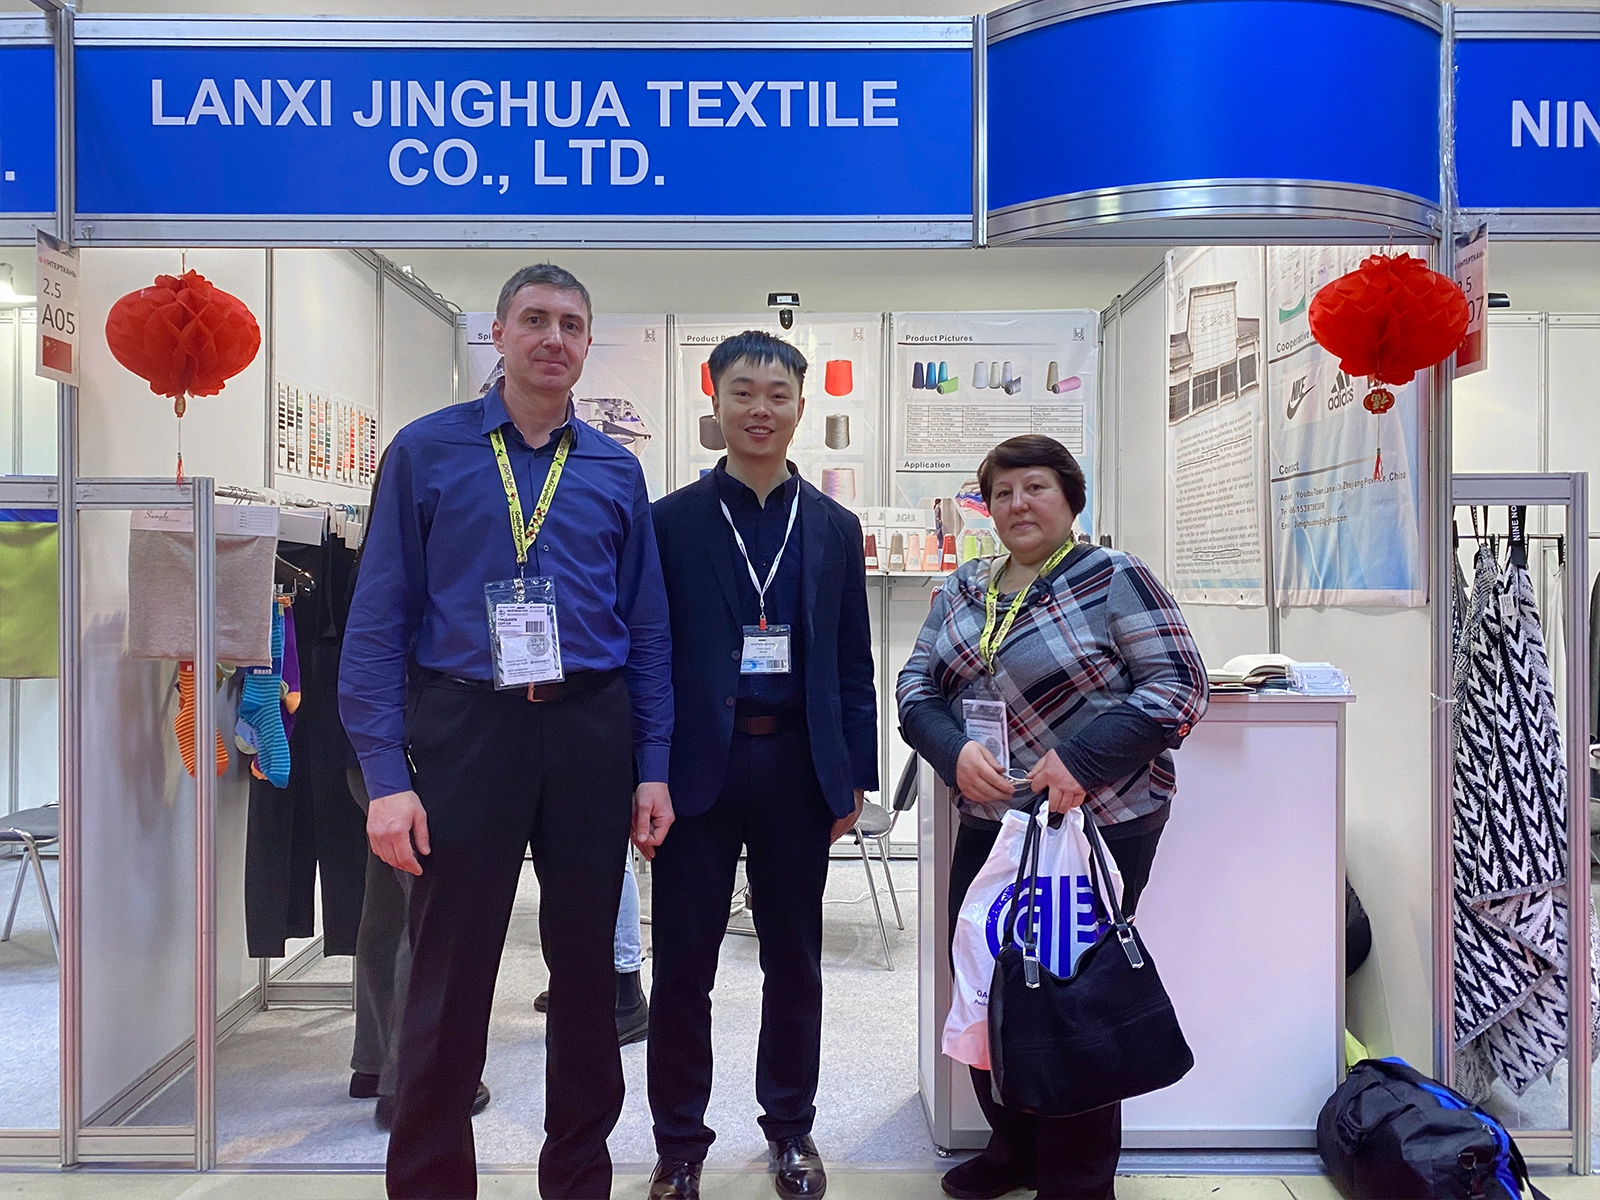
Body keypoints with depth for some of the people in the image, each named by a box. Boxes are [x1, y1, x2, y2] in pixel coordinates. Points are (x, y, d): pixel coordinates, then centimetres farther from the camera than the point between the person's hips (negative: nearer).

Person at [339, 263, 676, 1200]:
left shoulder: (616, 470, 9)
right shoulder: (427, 451, 2)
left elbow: (648, 630, 9)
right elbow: (379, 621, -2)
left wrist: (653, 769, 3)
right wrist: (386, 776, -10)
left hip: (591, 731, 3)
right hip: (467, 726, -2)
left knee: (587, 966, 13)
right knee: (451, 978, 4)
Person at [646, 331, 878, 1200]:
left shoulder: (834, 529, 8)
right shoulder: (670, 522, 1)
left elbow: (853, 664, 9)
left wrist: (855, 775, 5)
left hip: (798, 766, 2)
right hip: (697, 764, -2)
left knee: (794, 962, 13)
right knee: (683, 963, 7)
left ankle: (790, 1128, 32)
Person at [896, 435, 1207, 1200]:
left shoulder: (1113, 579, -8)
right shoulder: (962, 590, 10)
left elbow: (1178, 684, -12)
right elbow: (916, 685, 8)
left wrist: (1080, 760, -23)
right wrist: (955, 750, -13)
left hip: (1099, 824, -6)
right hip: (989, 823, 6)